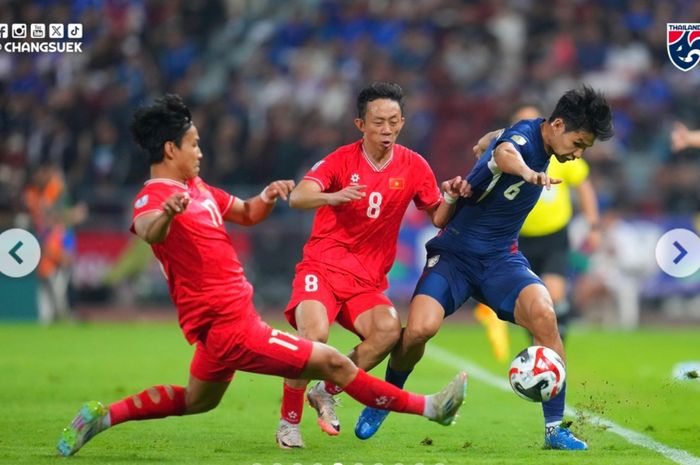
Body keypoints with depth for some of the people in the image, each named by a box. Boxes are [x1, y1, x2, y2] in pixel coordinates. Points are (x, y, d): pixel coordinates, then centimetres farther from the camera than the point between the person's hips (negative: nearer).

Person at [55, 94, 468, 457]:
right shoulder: (154, 197, -18)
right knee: (332, 362, -6)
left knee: (197, 400, 28)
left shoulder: (196, 187, 11)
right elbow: (148, 230, -42)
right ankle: (428, 408, 2)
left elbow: (246, 214, 22)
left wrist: (267, 197, -1)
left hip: (219, 322, 10)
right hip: (229, 326, -10)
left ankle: (102, 417, 27)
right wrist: (167, 213, -66)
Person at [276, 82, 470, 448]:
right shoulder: (342, 160, -6)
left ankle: (327, 392, -4)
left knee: (389, 329, -27)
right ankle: (288, 421, -8)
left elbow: (438, 219, 9)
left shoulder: (413, 166, 2)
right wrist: (335, 197, -40)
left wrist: (453, 198, -14)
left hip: (368, 279, 3)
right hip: (322, 266, -3)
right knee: (314, 334, -29)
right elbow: (297, 198, -20)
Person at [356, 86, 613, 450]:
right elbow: (504, 152, -46)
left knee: (543, 315, -24)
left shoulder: (538, 140, 5)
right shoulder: (524, 135, -19)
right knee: (419, 329, -26)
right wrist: (528, 172, -67)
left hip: (500, 259, 6)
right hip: (456, 252, -5)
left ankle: (555, 429, -17)